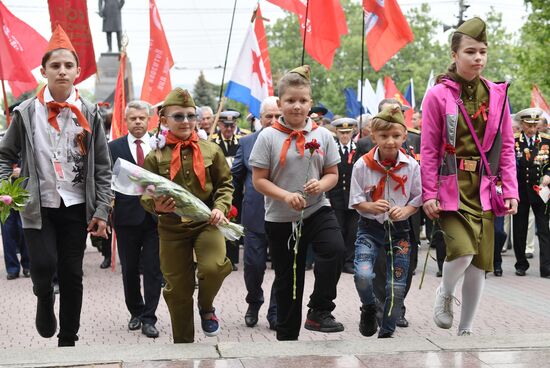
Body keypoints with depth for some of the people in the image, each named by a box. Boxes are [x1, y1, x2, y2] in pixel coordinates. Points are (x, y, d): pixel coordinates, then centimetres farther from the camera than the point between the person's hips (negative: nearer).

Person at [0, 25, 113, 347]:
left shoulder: (89, 114, 1)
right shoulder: (27, 112, -1)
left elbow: (102, 167, 3)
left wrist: (102, 211, -3)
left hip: (76, 207, 1)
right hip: (38, 206, -1)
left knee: (72, 275, 6)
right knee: (44, 265, -17)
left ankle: (68, 341, 21)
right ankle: (45, 300, 19)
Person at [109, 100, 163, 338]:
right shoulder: (114, 147, 4)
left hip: (155, 216, 0)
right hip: (127, 216, 1)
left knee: (153, 269, 0)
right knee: (129, 269, 11)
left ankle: (149, 318, 7)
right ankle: (136, 312, 27)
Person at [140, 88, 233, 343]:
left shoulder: (211, 150, 1)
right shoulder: (155, 157, -2)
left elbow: (225, 184, 9)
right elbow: (145, 195, 2)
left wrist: (221, 207, -9)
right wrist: (156, 206, -20)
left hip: (206, 222, 0)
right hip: (171, 227, 1)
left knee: (214, 267, -26)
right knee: (177, 288, 7)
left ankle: (206, 306, 8)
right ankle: (183, 342, 26)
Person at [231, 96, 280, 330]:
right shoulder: (247, 143, 5)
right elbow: (235, 177, 13)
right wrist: (239, 205, 14)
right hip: (255, 215, 1)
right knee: (253, 264, 5)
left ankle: (276, 314, 17)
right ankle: (254, 303, 32)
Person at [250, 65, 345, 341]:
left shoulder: (322, 135, 0)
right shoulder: (268, 137, -7)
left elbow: (332, 174, 7)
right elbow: (259, 180, -7)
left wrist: (321, 185, -16)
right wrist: (286, 196, -22)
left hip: (317, 210, 1)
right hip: (280, 218, -1)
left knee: (334, 249, -27)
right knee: (287, 279, 9)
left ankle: (319, 311, -10)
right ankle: (287, 334, 26)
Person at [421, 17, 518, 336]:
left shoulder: (497, 95, 5)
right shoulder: (439, 95, -6)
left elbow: (506, 146, 8)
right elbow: (429, 149, -5)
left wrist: (511, 189, 1)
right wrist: (429, 193, -9)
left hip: (483, 187, 4)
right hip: (451, 186, -4)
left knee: (481, 261, 4)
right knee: (463, 250, -20)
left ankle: (467, 329, 20)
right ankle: (445, 294, 15)